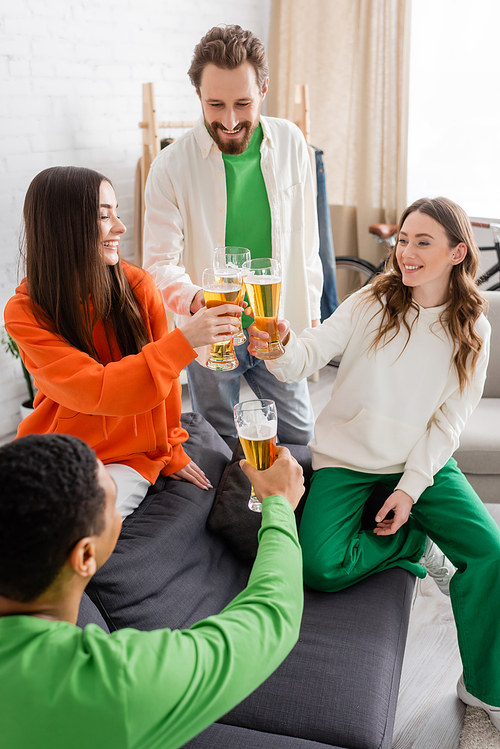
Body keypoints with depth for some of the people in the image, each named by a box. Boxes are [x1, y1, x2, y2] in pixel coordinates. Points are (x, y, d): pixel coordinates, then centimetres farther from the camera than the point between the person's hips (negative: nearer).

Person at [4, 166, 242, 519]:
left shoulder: (137, 287, -10)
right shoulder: (25, 314, -15)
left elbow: (161, 371, 3)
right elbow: (95, 390, -26)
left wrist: (171, 451, 10)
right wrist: (184, 341, -32)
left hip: (128, 458, 0)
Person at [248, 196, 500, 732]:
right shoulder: (372, 303, -6)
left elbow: (449, 420, -2)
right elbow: (311, 353, -17)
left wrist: (410, 488, -12)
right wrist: (279, 348, -41)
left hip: (422, 463, 2)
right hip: (347, 460, -1)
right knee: (320, 567, -23)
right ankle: (415, 544, 6)